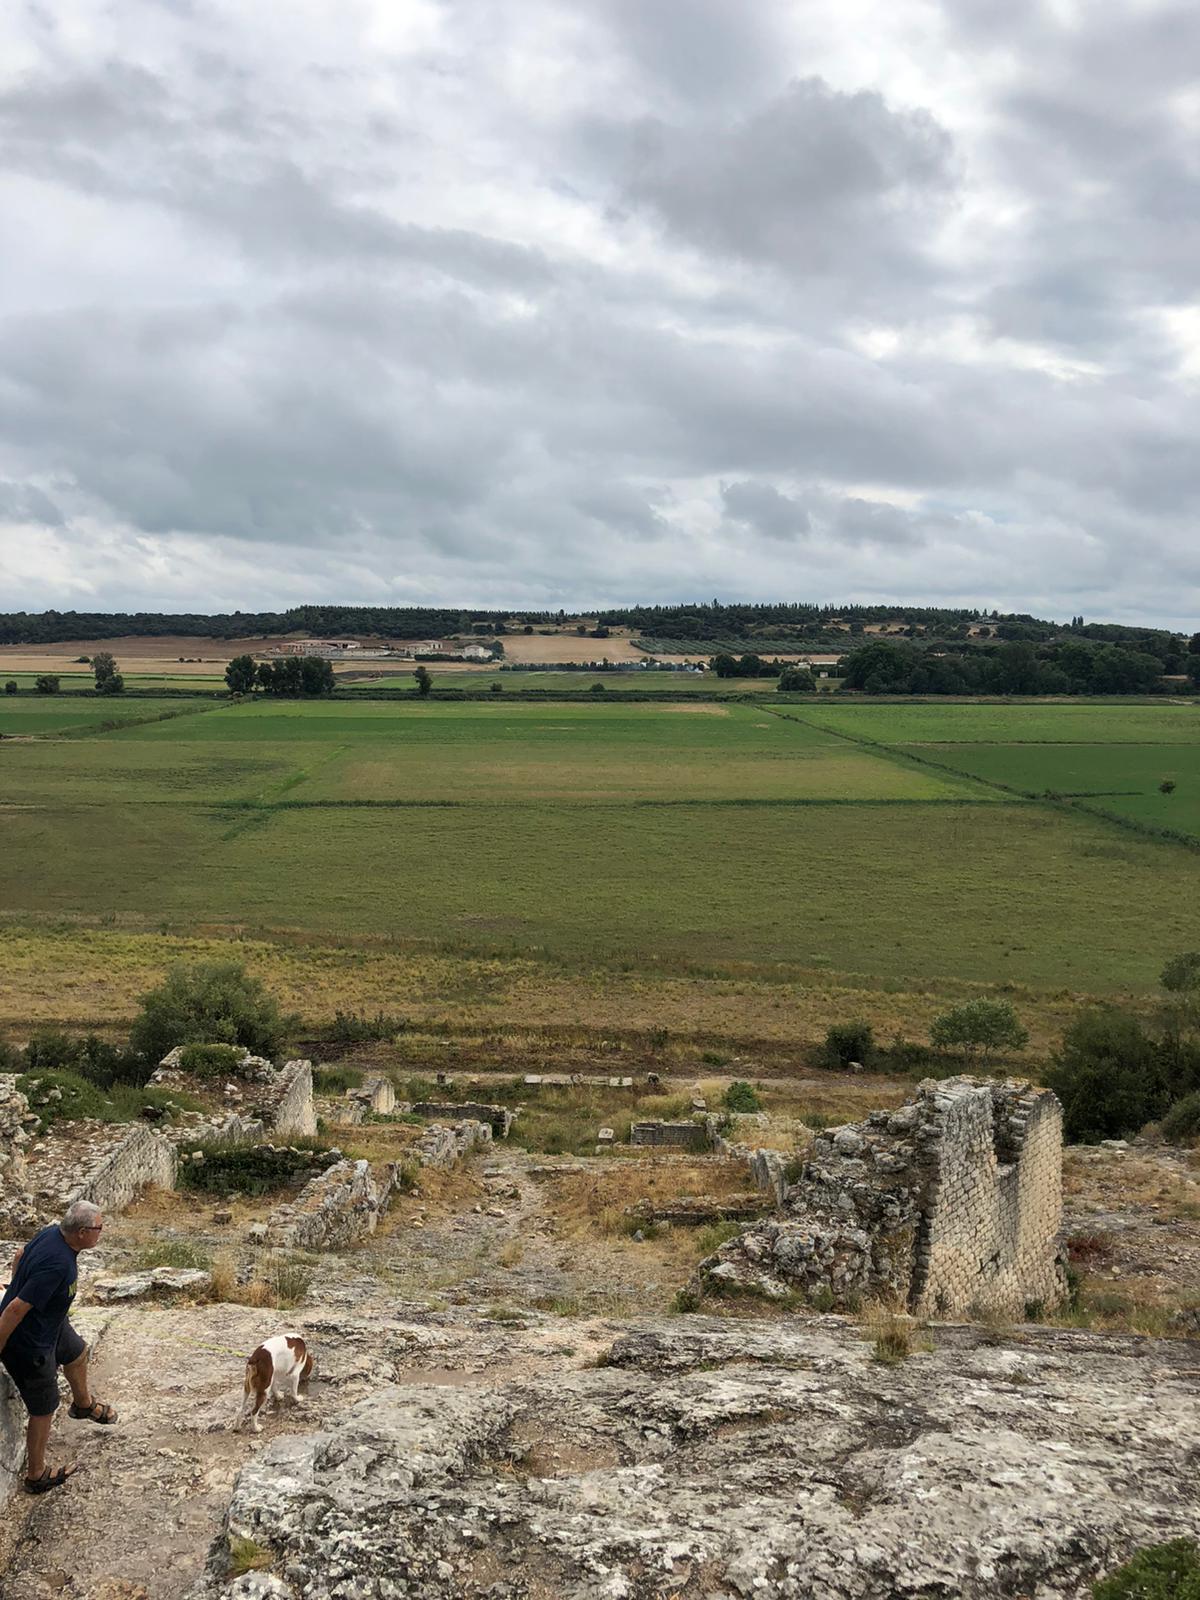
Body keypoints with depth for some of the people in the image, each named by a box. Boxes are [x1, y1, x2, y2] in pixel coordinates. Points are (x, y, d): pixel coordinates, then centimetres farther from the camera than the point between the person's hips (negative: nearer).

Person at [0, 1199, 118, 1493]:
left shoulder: (53, 1232, -12)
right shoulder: (57, 1265, -39)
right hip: (29, 1343, -9)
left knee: (76, 1352, 32)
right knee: (44, 1409, 7)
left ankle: (84, 1404, 61)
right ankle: (36, 1476, 27)